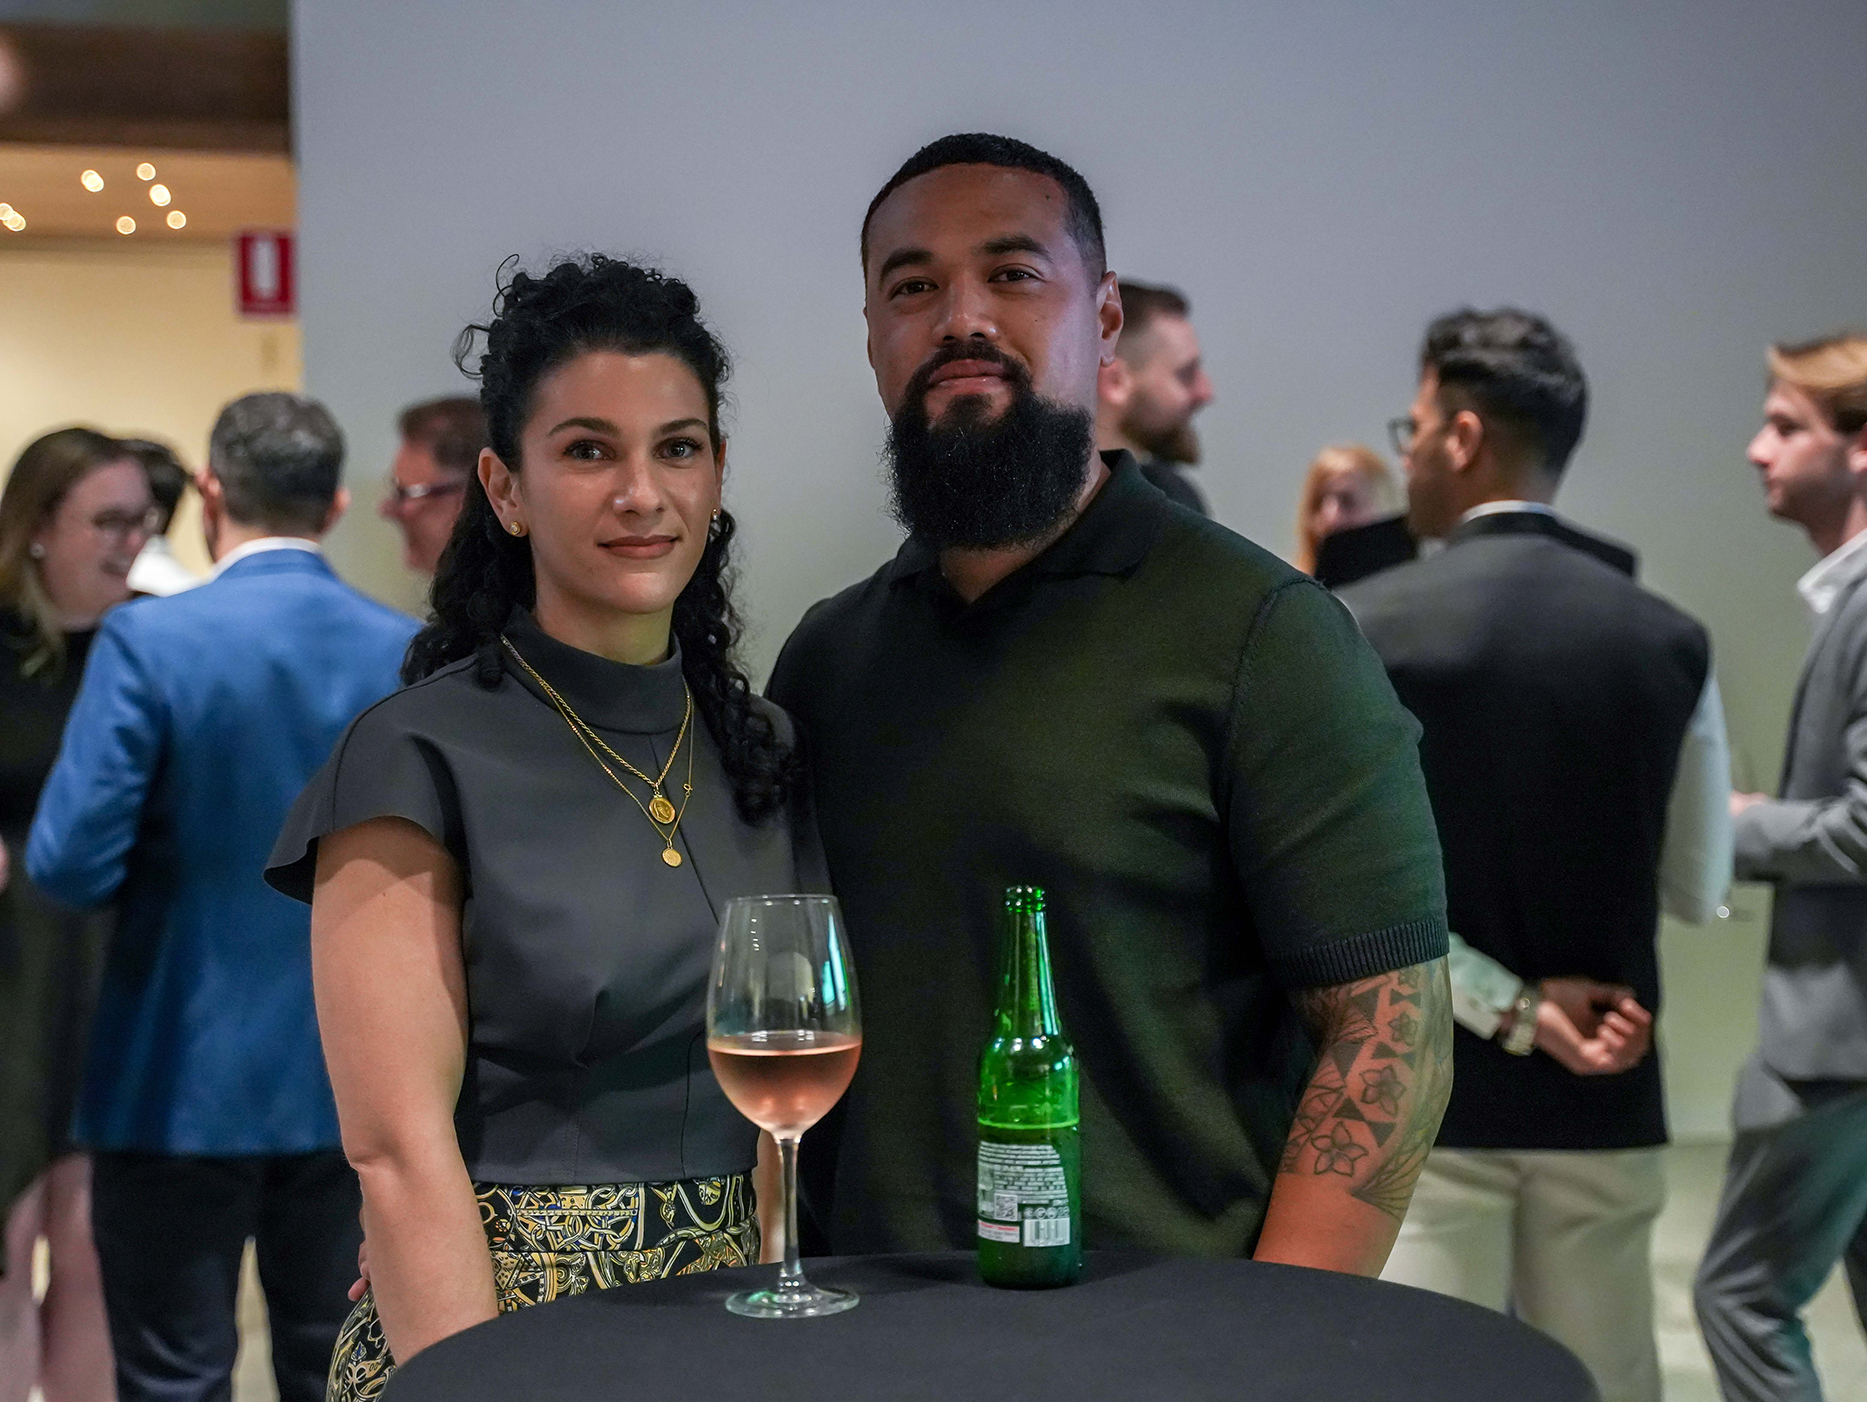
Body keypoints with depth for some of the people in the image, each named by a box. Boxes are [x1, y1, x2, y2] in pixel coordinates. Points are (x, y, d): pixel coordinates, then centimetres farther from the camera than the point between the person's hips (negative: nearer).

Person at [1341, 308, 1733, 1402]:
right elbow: (1698, 887, 8)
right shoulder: (1667, 639, 0)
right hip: (1605, 1101, 4)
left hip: (1427, 1095, -3)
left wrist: (1511, 1009, -9)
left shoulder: (1361, 630, -9)